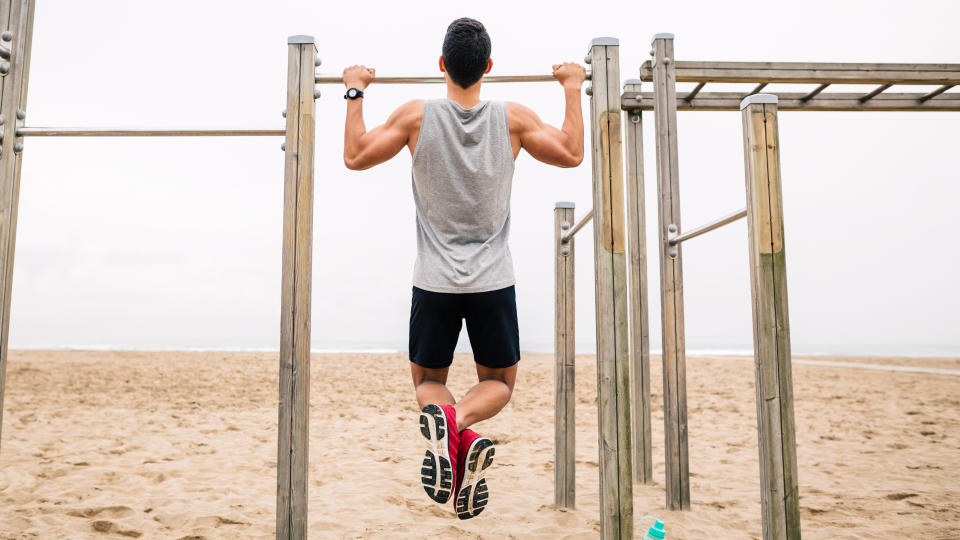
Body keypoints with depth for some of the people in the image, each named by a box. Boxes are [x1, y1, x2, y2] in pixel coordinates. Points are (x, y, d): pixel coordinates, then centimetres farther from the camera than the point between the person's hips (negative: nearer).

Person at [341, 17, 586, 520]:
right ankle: (461, 422, -18)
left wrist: (355, 91, 17)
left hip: (434, 281, 0)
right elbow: (572, 154, 9)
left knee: (428, 379, 17)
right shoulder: (513, 118, -3)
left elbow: (355, 156, 6)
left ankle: (442, 423, -20)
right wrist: (573, 87, 19)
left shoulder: (417, 115, -4)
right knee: (499, 380, 17)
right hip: (493, 280, 0)